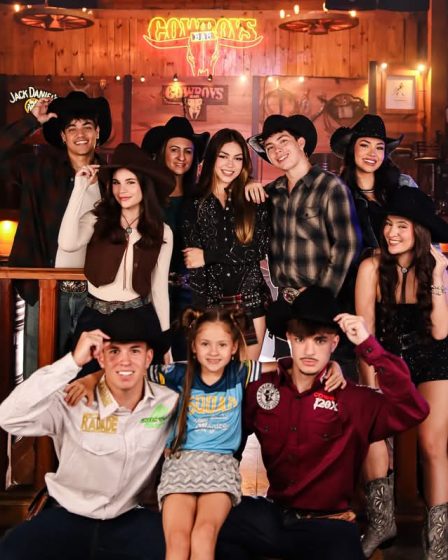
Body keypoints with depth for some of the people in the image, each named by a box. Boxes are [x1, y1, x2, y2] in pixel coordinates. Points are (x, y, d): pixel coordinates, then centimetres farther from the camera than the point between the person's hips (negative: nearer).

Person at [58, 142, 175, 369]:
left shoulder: (161, 232, 1)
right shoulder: (96, 219, -3)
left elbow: (159, 287, 5)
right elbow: (67, 244, -24)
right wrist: (80, 188, -17)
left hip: (139, 318, 1)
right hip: (95, 318, 0)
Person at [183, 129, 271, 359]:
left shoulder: (254, 201, 7)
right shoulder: (194, 203, 4)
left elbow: (259, 249, -5)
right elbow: (191, 260, -2)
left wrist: (208, 256, -9)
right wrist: (200, 311, -10)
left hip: (250, 301, 1)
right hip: (210, 301, -1)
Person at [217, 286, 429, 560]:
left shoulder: (353, 399, -9)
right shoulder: (262, 389, -1)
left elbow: (414, 410, -25)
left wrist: (369, 345, -28)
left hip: (327, 525, -2)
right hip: (272, 516, 3)